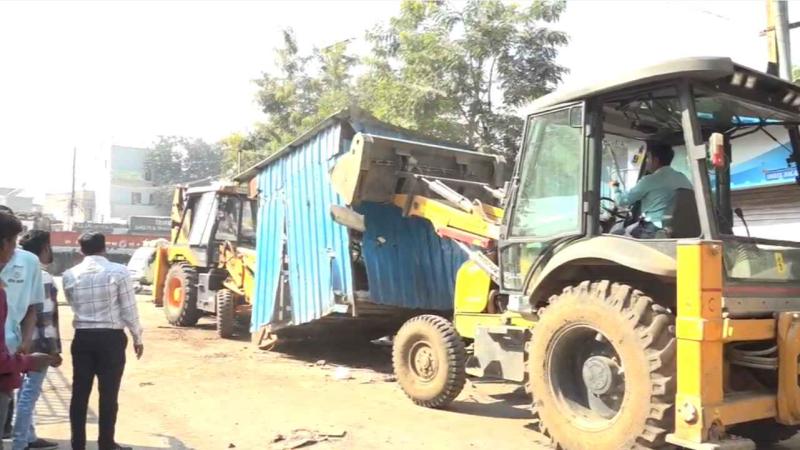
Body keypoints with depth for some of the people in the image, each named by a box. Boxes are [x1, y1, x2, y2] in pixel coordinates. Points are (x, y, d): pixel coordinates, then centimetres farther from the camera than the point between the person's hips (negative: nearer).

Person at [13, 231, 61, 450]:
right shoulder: (43, 278, -17)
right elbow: (45, 316, -20)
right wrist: (53, 349, -16)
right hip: (38, 344, -10)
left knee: (26, 392, 17)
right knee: (29, 393, -4)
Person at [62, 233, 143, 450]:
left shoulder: (69, 275, 1)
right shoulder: (118, 272, -9)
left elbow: (73, 305, 8)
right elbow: (129, 310, -8)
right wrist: (137, 338, 4)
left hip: (82, 337, 3)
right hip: (111, 338, -3)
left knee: (80, 393, 11)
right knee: (108, 394, 5)